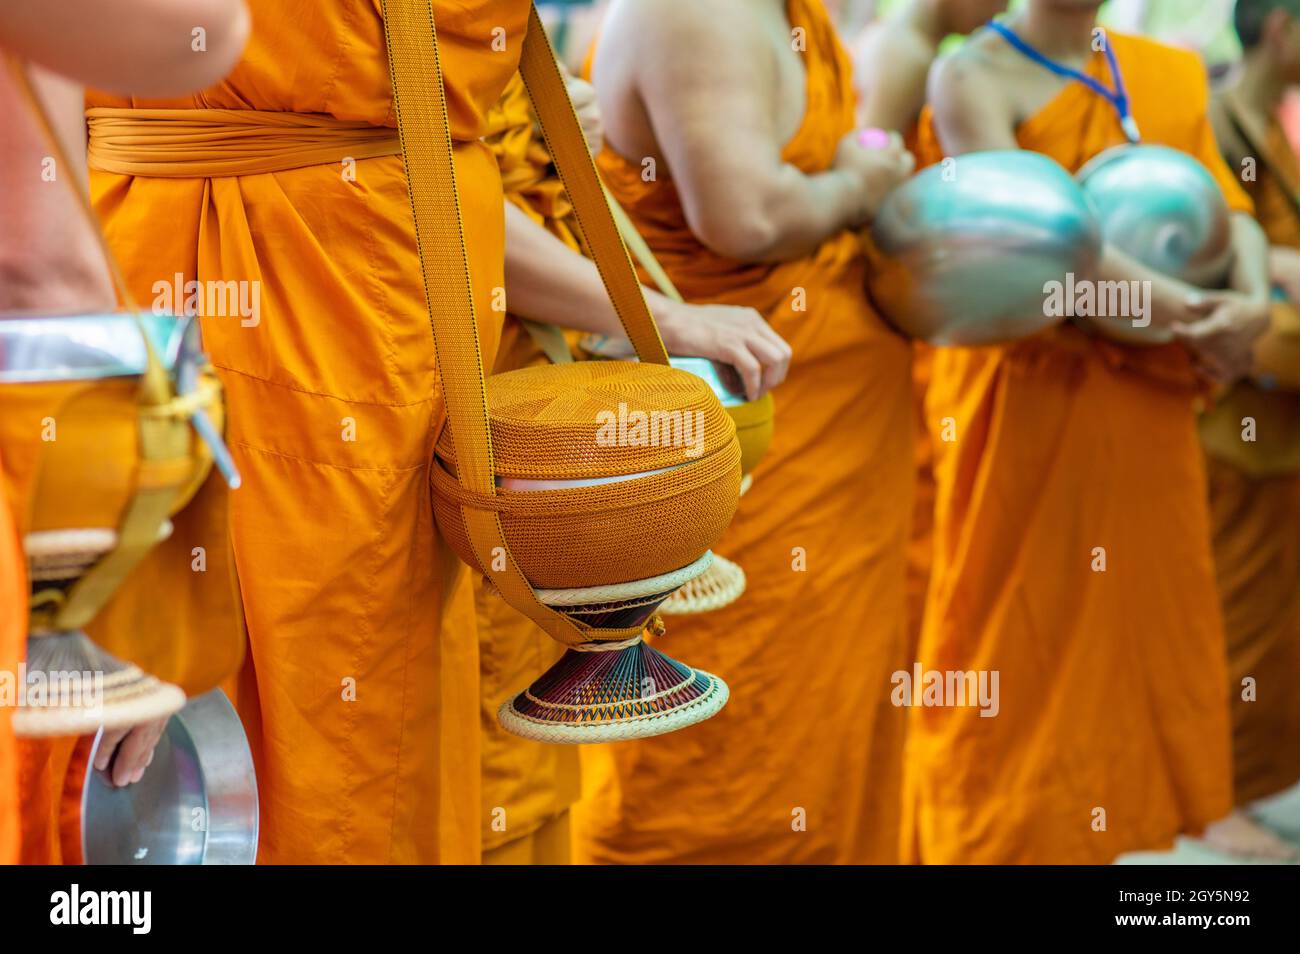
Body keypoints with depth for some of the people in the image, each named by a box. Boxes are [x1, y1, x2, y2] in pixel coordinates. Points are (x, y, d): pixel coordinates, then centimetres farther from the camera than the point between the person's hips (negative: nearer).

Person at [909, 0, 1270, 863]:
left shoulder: (1173, 74, 14)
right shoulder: (975, 77, -6)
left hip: (1149, 397, 6)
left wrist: (1252, 298, -14)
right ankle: (1001, 838, 12)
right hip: (1025, 395, -6)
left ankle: (1093, 827, 26)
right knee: (1018, 640, 0)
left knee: (1138, 621, 12)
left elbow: (1227, 200, 7)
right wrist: (1168, 304, -28)